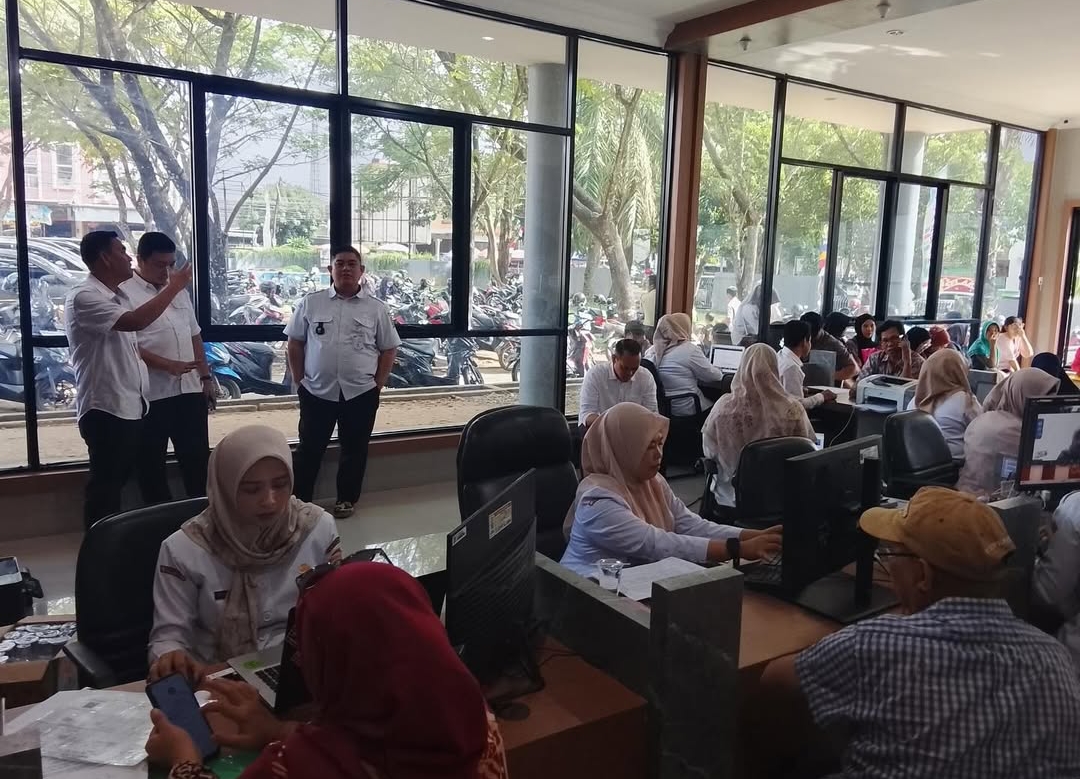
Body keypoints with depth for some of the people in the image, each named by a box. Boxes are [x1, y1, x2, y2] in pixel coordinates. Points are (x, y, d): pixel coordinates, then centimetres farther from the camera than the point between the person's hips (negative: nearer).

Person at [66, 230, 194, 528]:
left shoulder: (118, 296, 15)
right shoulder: (84, 297, -15)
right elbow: (135, 322, -30)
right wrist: (174, 286, -21)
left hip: (130, 406, 9)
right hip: (106, 409, -9)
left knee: (118, 481, 18)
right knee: (105, 486, -1)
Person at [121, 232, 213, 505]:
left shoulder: (178, 291, 14)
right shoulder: (125, 293, -8)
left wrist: (205, 377, 14)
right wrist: (168, 365, -22)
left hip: (189, 390, 6)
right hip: (150, 395, -6)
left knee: (197, 456, 11)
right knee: (151, 464, 6)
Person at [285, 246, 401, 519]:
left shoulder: (376, 308, 2)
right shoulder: (310, 303, 3)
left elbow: (388, 350, 5)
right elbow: (295, 343, 7)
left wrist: (377, 385, -1)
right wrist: (299, 381, 2)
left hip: (361, 394, 0)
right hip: (316, 392, 0)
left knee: (354, 449, 10)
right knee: (309, 448, 8)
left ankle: (346, 498, 26)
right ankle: (299, 499, 20)